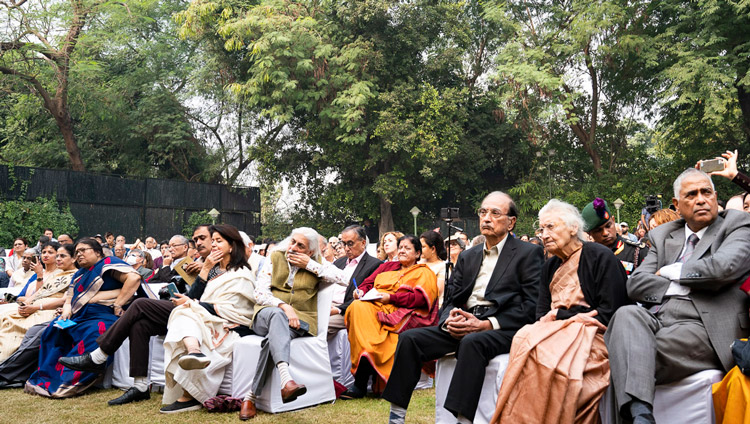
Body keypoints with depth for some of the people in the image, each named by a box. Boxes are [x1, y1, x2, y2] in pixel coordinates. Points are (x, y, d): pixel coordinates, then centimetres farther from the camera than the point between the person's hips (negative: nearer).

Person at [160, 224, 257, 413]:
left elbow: (228, 311, -13)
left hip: (230, 329, -6)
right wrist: (205, 269, 2)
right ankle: (194, 351, -61)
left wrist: (193, 304, -14)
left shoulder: (241, 275, -3)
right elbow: (194, 294, 11)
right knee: (183, 318, -27)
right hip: (209, 324, 7)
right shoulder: (215, 270, 22)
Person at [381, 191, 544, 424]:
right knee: (409, 338, -14)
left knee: (472, 342, -38)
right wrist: (449, 319, -8)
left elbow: (531, 306, -7)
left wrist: (486, 324, -17)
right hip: (463, 326, 6)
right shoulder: (468, 257, 22)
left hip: (503, 329, -5)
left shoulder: (529, 253, 4)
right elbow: (450, 299, 18)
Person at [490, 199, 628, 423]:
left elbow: (609, 314, -8)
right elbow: (542, 315, 12)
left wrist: (558, 316, -8)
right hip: (559, 331, 6)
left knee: (544, 351, -32)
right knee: (525, 338, -26)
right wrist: (573, 317, -10)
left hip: (593, 337, -5)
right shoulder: (550, 266, 18)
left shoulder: (601, 257, -2)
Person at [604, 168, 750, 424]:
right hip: (655, 318, 4)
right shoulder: (662, 235, 22)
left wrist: (669, 272, 2)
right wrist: (685, 287, -4)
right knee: (627, 314, -32)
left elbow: (723, 267, -11)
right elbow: (636, 285, 8)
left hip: (702, 328, -4)